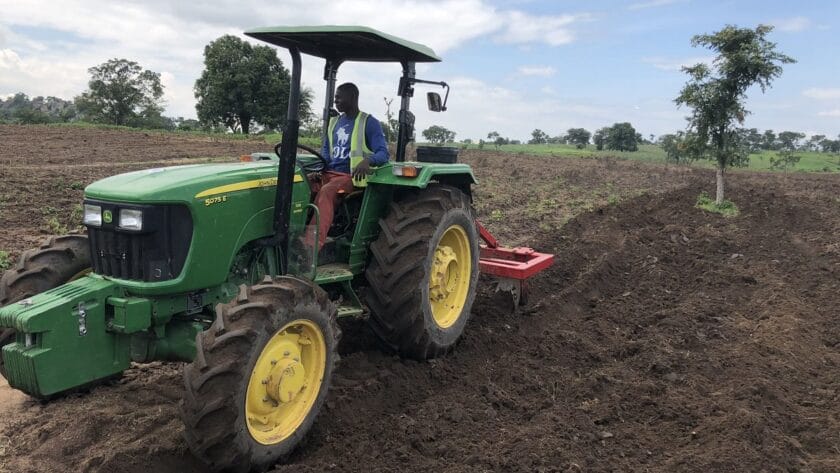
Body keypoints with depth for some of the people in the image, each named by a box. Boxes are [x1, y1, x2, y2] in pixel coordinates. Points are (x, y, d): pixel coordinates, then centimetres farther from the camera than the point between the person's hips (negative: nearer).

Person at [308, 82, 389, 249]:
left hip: (351, 176, -7)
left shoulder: (369, 123, -2)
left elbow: (383, 153, -10)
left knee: (326, 191, -37)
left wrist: (367, 161, -34)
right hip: (329, 173, 7)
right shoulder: (335, 122, 18)